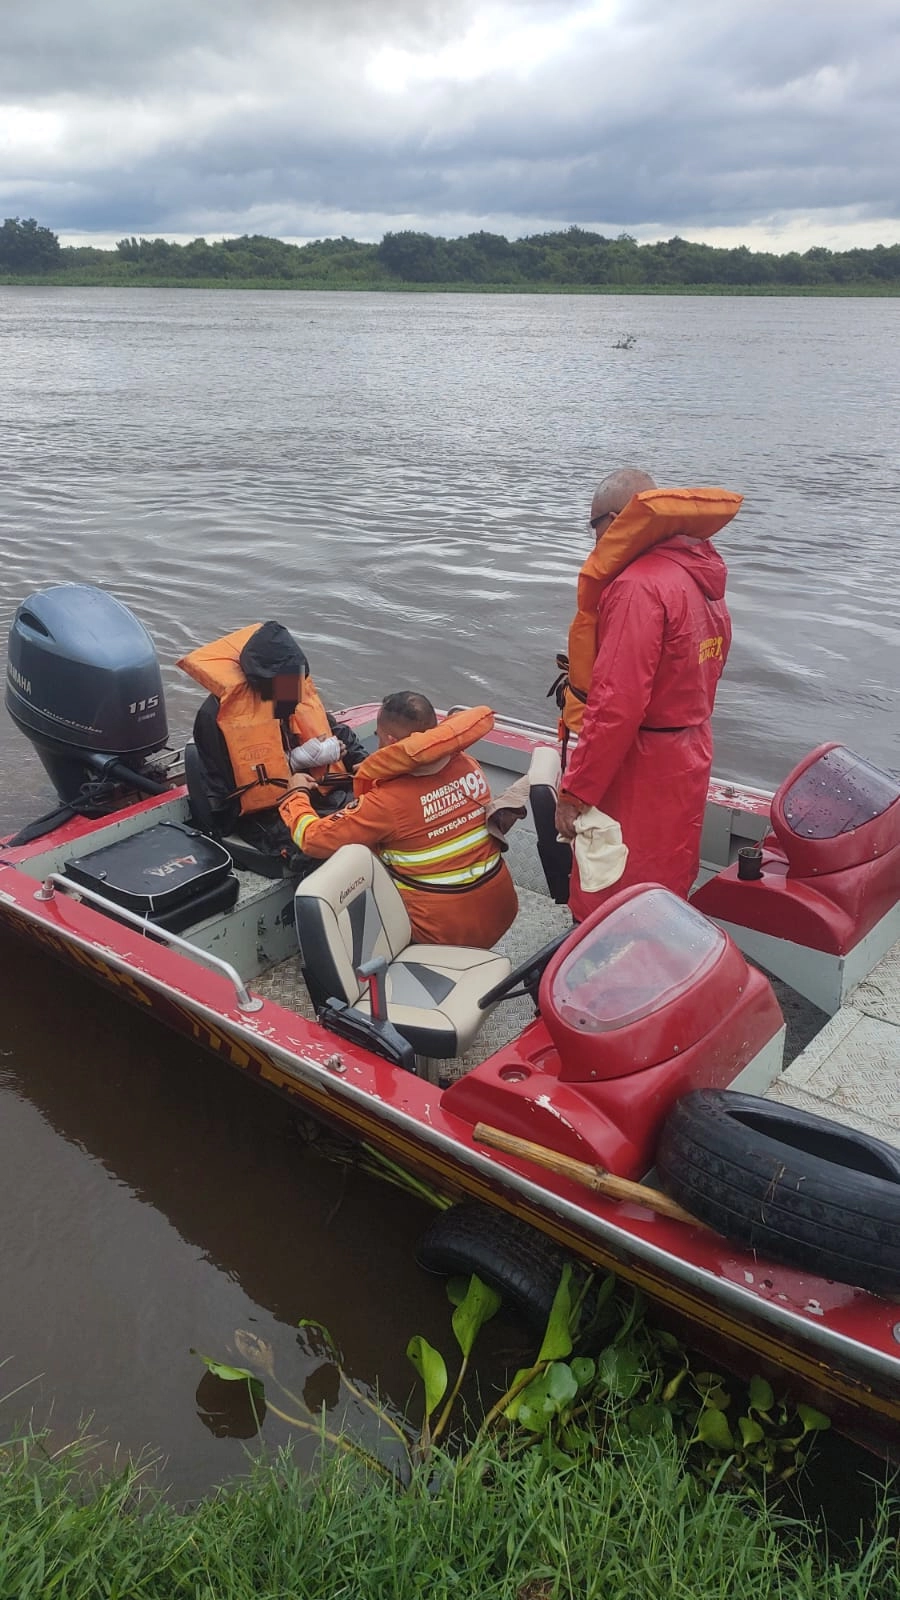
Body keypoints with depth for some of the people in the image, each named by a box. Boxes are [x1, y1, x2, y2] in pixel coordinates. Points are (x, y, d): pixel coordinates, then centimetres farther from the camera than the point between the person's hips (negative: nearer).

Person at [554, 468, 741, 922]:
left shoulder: (639, 586, -22)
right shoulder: (700, 572, 9)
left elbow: (617, 704, -27)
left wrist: (576, 792, -23)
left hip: (639, 772, -10)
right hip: (686, 759, 10)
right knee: (664, 889, 22)